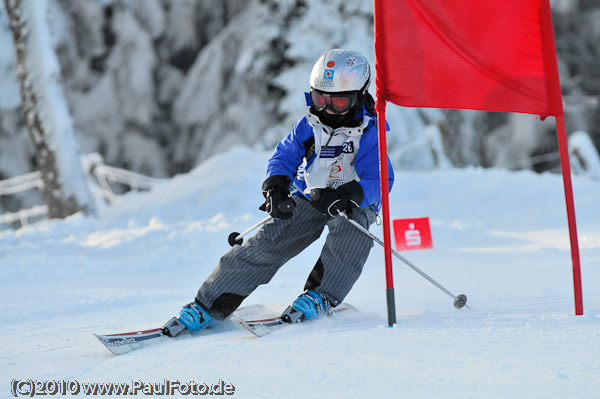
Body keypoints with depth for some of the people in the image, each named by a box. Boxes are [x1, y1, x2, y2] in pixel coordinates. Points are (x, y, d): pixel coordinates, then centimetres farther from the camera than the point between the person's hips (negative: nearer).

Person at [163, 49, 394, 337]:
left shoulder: (369, 133, -13)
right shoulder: (308, 127, -1)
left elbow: (378, 180, -22)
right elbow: (284, 157, 5)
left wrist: (346, 196, -41)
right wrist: (276, 186, -18)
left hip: (353, 204, -3)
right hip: (307, 198, 3)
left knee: (349, 231, -38)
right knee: (266, 243, -15)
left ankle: (321, 296, -24)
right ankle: (210, 306, -12)